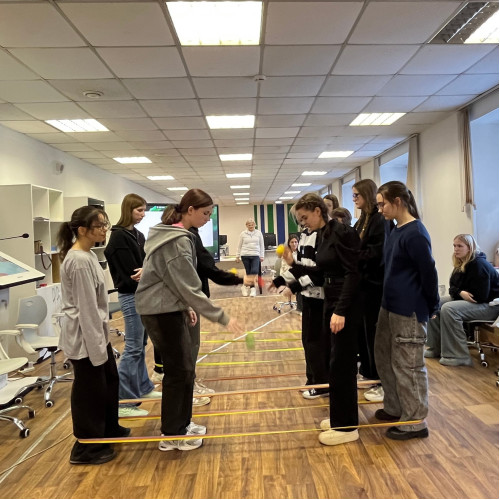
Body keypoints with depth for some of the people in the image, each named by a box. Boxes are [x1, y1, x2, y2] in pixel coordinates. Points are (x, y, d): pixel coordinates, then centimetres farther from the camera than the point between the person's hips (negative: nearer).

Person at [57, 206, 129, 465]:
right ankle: (86, 448, 24)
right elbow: (86, 307, -23)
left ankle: (108, 428, 42)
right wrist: (96, 345, -20)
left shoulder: (88, 255, 8)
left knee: (109, 380, 22)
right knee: (89, 390, 5)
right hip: (83, 336, -10)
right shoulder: (79, 261, -23)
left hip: (96, 332, 10)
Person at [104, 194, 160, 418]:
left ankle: (143, 387, 31)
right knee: (132, 348, -5)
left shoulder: (138, 235, 13)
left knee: (141, 345, 17)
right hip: (131, 296, -9)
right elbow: (129, 272, -18)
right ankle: (123, 401, 3)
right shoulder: (119, 236, -13)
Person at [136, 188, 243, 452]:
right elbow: (190, 287, -23)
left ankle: (182, 423, 30)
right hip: (161, 311, -10)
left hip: (169, 308, 10)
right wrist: (223, 318, -19)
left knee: (186, 367, 15)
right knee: (178, 370, 1)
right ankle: (171, 435, 17)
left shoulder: (173, 234, 10)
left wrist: (186, 306, 16)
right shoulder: (177, 241, -22)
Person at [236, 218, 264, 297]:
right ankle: (252, 288, 16)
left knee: (254, 272, -13)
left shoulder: (259, 233, 7)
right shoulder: (243, 234, 5)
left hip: (255, 255, 1)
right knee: (248, 272, 2)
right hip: (245, 255, 0)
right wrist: (237, 256, 7)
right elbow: (239, 246, 10)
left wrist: (262, 256, 6)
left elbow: (261, 245, 10)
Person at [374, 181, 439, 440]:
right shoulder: (396, 231, 10)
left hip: (409, 311, -10)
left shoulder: (414, 233, -18)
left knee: (408, 366, 2)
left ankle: (415, 422, 18)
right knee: (384, 359, 19)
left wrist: (432, 307, -6)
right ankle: (395, 408, 35)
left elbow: (429, 273, -16)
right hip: (390, 306, 10)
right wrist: (388, 301, 15)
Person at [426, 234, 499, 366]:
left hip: (489, 305, -10)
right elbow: (453, 288, 8)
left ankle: (459, 356, -23)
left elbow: (480, 295, -26)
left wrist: (463, 293, -12)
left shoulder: (478, 264, -20)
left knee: (449, 309, -31)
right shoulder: (461, 264, 8)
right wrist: (460, 293, -14)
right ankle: (437, 348, 3)